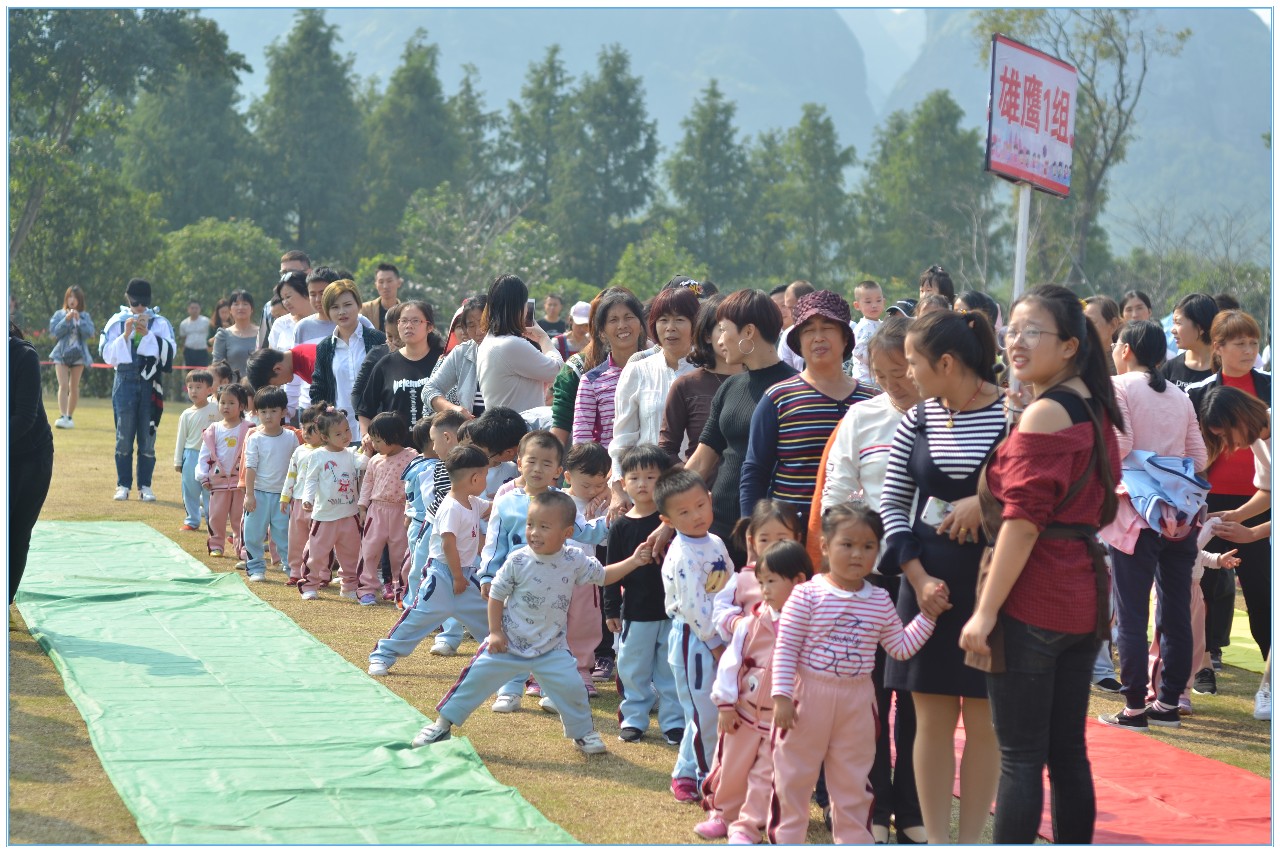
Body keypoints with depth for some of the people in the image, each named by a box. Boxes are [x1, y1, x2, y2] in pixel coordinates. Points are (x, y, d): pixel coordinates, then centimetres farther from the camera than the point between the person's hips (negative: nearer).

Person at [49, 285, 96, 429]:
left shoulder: (85, 316, 6)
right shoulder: (59, 314, 5)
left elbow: (89, 333, -6)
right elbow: (54, 332, -6)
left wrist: (79, 320, -14)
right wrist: (66, 320, -15)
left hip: (78, 354, 2)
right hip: (61, 353, -2)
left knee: (74, 387, 7)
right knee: (63, 385, -15)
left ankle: (69, 417, 18)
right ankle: (62, 417, -24)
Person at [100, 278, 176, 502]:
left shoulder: (159, 323, 4)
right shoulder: (117, 322, 4)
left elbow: (169, 352, -6)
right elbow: (107, 354, -1)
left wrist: (147, 334, -13)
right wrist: (125, 335, -12)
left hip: (150, 384, 0)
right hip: (125, 381, 0)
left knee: (148, 435, 2)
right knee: (124, 435, 1)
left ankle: (145, 486, 9)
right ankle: (123, 485, 9)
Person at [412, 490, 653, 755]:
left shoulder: (575, 561, -10)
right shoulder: (518, 560, -16)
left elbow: (603, 576, 6)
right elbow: (497, 594, -6)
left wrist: (633, 561, -4)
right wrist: (495, 632, -8)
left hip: (551, 648, 1)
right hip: (507, 643, -1)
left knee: (571, 687, -8)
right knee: (477, 679, 1)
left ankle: (583, 732, 17)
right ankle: (443, 723, 17)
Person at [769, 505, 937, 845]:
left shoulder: (880, 601, 2)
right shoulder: (807, 595, -12)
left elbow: (900, 647, 9)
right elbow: (785, 648, -12)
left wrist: (927, 616, 0)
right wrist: (782, 696, -16)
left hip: (857, 700, 4)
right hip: (808, 697, -4)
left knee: (853, 783, 15)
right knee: (793, 778, 7)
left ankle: (853, 841, 27)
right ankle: (785, 840, 18)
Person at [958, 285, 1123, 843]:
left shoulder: (1042, 413, -14)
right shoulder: (1095, 408, 13)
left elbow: (1022, 521, -19)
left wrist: (985, 611, -18)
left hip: (1032, 602, -9)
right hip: (1083, 599, 9)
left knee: (1020, 755, -5)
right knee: (1067, 750, 13)